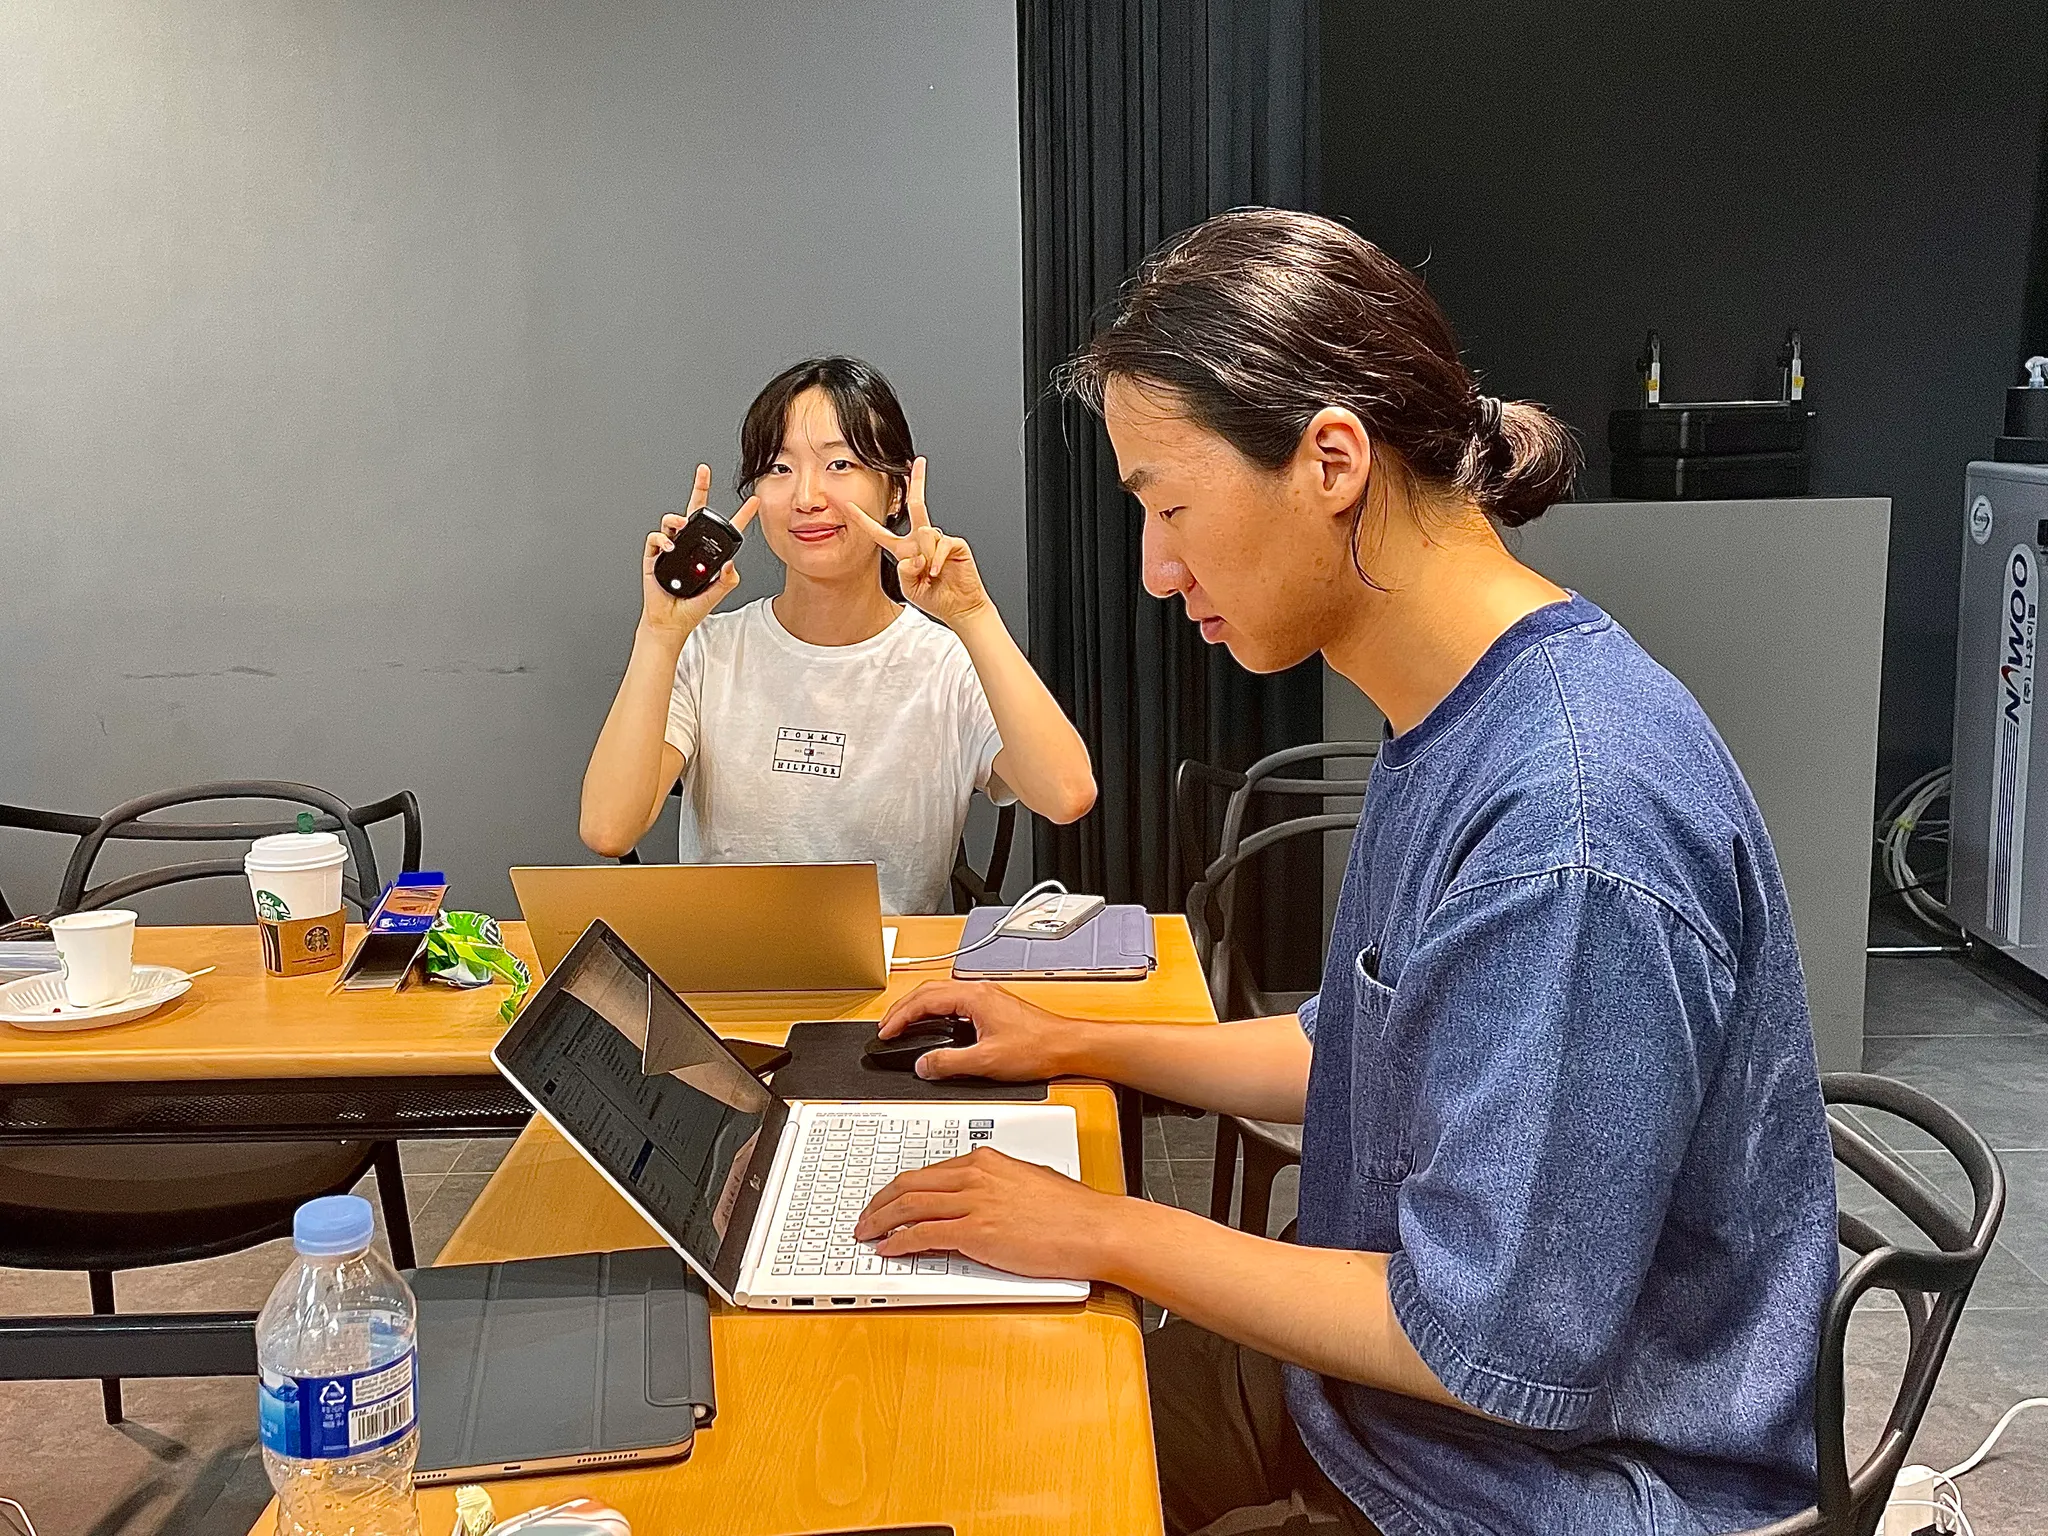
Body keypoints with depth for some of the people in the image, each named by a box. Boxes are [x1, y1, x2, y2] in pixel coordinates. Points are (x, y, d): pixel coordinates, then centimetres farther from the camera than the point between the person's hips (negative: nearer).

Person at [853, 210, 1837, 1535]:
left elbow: (1503, 1350, -27)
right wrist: (1080, 1047, 11)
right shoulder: (1453, 725, 1)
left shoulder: (1572, 822, -31)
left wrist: (1108, 1233, -18)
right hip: (1381, 1379, 8)